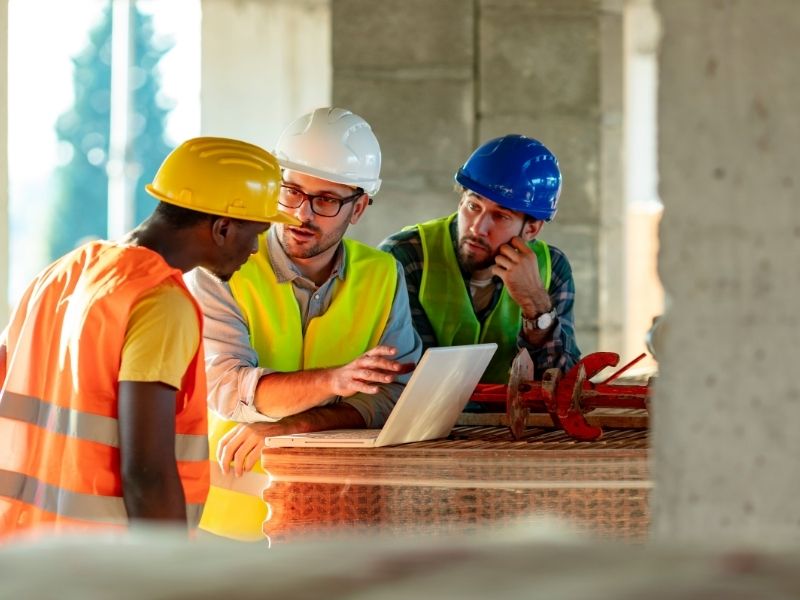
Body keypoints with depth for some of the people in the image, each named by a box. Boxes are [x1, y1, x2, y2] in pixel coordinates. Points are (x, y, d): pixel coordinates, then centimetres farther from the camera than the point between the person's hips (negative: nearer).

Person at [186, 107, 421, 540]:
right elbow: (226, 387, -17)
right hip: (227, 515, -3)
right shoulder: (220, 270, -4)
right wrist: (334, 381, -33)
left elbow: (396, 395, -3)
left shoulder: (381, 276, 6)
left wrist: (289, 427, -17)